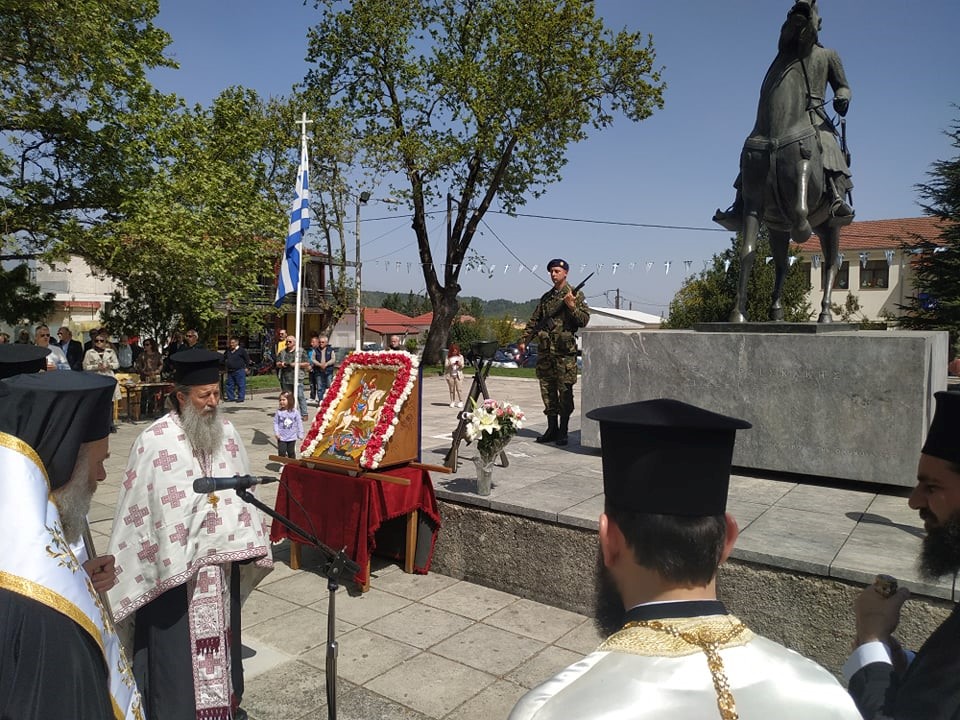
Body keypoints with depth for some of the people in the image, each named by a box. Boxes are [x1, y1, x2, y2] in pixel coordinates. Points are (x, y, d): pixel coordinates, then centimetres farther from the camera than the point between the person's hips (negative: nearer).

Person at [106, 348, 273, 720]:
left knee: (219, 637, 20)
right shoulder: (154, 441, -16)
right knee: (175, 650, 8)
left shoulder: (228, 434, -1)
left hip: (221, 558, 5)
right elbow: (137, 506, -10)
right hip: (171, 562, -5)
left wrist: (248, 544, 9)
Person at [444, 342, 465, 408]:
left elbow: (462, 366, 3)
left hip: (458, 375, -1)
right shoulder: (448, 357, 4)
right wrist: (450, 364, -21)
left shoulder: (460, 357, 5)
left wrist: (459, 364, -20)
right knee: (451, 389, 5)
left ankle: (460, 401, 0)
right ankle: (452, 402, 13)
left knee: (459, 389, -6)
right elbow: (445, 366, -1)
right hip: (450, 375, 1)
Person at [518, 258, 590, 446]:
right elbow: (534, 321, 19)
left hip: (564, 350, -5)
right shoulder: (546, 297, 17)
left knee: (565, 391, -3)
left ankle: (563, 431, 4)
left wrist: (571, 306, -18)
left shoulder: (576, 295, 2)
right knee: (547, 390, 7)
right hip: (544, 350, 6)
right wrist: (524, 340, 11)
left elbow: (584, 320, -6)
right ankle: (552, 429, 16)